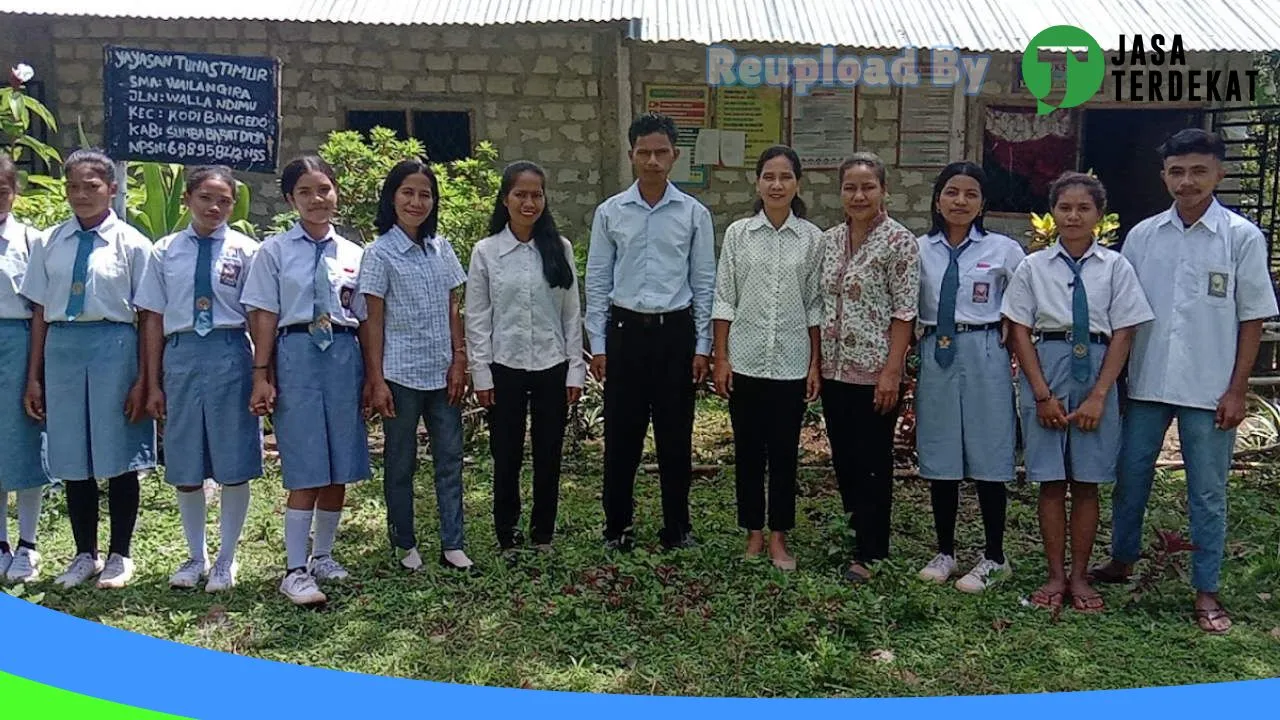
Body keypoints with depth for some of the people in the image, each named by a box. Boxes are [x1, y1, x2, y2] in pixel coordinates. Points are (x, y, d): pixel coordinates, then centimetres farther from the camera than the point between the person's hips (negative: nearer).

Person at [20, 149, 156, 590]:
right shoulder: (50, 243, 7)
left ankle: (120, 555, 22)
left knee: (118, 455, 5)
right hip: (61, 347, 4)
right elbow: (40, 312, 8)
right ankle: (85, 554, 27)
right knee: (71, 457, 11)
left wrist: (143, 379, -8)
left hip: (114, 345, -3)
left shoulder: (131, 244, -3)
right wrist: (34, 376, 7)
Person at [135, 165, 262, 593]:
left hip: (230, 355, -2)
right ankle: (196, 556, 29)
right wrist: (153, 383, 5)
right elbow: (154, 318, 6)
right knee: (185, 468, 11)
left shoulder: (246, 250, -1)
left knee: (234, 465, 4)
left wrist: (263, 374, -4)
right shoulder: (165, 252, 5)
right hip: (180, 354, 2)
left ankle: (226, 559, 21)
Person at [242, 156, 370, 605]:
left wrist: (370, 378, 10)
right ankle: (296, 570, 4)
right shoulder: (275, 251, 2)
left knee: (340, 467, 8)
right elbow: (265, 316, 0)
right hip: (297, 353, -3)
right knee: (306, 469, -5)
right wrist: (262, 375, -5)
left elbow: (364, 320, 10)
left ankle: (323, 556, 24)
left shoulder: (353, 254, 9)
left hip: (343, 354, 3)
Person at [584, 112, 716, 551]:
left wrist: (702, 346, 0)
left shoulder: (694, 214, 1)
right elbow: (597, 282, 5)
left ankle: (677, 527, 22)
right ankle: (617, 527, 21)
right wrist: (597, 344, 0)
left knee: (676, 436, 7)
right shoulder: (610, 212, 2)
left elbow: (704, 283, 3)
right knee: (620, 435, 6)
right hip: (625, 330, 1)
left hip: (676, 331, 0)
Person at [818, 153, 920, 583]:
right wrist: (815, 363, 9)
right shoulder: (829, 241, 8)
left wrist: (891, 372, -16)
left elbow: (904, 313, -12)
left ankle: (869, 553, 14)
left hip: (875, 372, -6)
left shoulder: (899, 241, -9)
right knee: (844, 459, 14)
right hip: (834, 370, 6)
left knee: (872, 463, 2)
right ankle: (860, 535, 31)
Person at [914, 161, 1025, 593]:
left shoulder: (1003, 250, -1)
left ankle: (994, 558, 18)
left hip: (984, 356, -2)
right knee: (939, 458, 9)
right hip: (935, 356, 2)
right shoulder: (919, 250, 4)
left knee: (987, 458, 3)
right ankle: (945, 552, 24)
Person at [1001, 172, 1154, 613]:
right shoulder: (1033, 266, 3)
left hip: (1096, 374, 0)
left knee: (1087, 483, 7)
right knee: (1051, 482, 6)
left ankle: (1079, 576, 19)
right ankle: (1056, 575, 16)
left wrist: (1098, 396, -9)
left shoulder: (1115, 267, 2)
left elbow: (1122, 334, -1)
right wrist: (1042, 394, -7)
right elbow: (1020, 332, 0)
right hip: (1044, 373, 0)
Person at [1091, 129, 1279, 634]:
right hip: (1146, 384, 3)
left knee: (1207, 493, 7)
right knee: (1130, 479, 13)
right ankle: (1120, 562, 32)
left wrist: (1237, 390, -6)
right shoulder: (1142, 236, 4)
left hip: (1209, 390, -2)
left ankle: (1206, 591, 19)